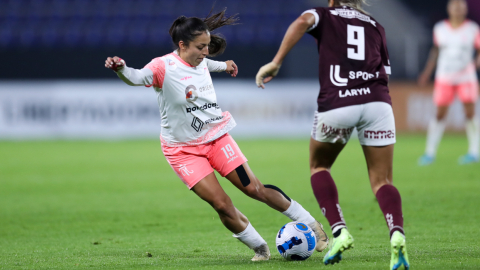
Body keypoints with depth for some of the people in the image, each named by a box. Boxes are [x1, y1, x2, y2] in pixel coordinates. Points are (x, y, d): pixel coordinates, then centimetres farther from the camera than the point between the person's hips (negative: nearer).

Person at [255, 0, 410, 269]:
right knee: (382, 181, 6)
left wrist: (275, 63, -13)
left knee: (319, 167, 22)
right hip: (377, 102, 2)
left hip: (336, 104, -2)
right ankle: (397, 234, -23)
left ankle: (339, 231, 4)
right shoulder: (376, 26, 25)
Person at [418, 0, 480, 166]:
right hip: (444, 78, 1)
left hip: (466, 77, -1)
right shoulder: (440, 29, 3)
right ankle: (430, 153, 8)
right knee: (440, 114, -1)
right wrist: (427, 72, 15)